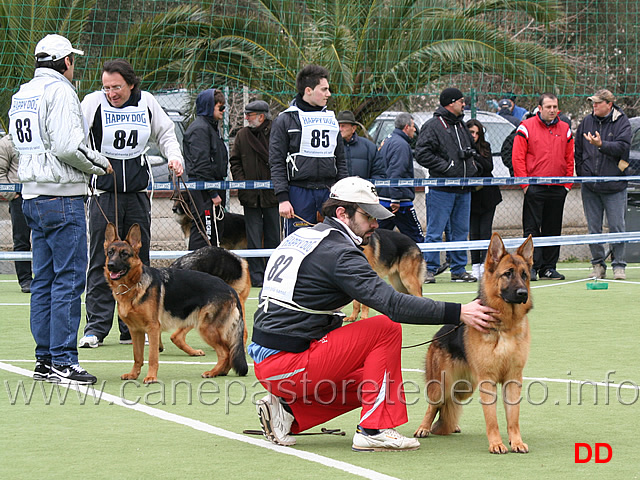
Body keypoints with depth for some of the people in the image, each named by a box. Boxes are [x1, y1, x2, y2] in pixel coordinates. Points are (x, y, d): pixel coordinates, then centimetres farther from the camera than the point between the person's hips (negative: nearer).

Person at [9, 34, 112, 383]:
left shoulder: (21, 95, 16)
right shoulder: (60, 91, -11)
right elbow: (67, 145, -21)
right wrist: (101, 164, -5)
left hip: (32, 196, 9)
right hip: (62, 197, -9)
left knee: (44, 279, 11)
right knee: (69, 278, -7)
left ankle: (44, 359, 13)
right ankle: (62, 361, -9)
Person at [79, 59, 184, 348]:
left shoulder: (146, 102, 4)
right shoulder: (93, 102, -5)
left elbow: (165, 132, 19)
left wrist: (174, 155, 1)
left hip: (137, 194, 3)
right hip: (104, 194, -3)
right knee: (101, 262, -4)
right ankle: (96, 327, 1)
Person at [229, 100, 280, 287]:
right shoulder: (242, 135, 7)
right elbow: (235, 161, 11)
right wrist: (241, 182, -1)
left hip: (272, 194, -2)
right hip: (250, 195, 2)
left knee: (273, 237, 6)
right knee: (254, 238, 1)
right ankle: (257, 275, 3)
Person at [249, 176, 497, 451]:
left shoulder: (300, 237, 17)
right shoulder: (338, 253, -13)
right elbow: (392, 304, -23)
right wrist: (458, 313, -22)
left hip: (265, 360, 10)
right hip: (289, 363, -10)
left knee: (365, 384, 21)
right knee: (387, 328, -8)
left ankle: (288, 412, 10)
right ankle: (374, 430, -8)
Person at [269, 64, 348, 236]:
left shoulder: (330, 119, 17)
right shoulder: (285, 120, 0)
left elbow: (341, 161, 20)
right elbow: (277, 163, -4)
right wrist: (282, 198, -12)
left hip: (329, 193, 5)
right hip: (299, 192, -5)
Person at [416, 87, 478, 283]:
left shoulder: (461, 125, 16)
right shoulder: (433, 125, -8)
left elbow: (471, 149, 31)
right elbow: (422, 154, -15)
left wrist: (472, 165, 10)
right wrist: (446, 166, -18)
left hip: (463, 189, 8)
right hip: (442, 188, -7)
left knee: (461, 231, 10)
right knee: (435, 231, -5)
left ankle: (459, 270, 16)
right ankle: (429, 269, 0)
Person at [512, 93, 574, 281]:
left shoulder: (565, 129, 10)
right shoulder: (526, 128, -2)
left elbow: (570, 159, 14)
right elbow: (517, 158, -4)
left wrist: (567, 184, 6)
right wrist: (525, 184, -9)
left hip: (558, 189, 4)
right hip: (534, 188, -4)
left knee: (553, 229, 7)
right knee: (532, 229, -5)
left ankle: (549, 267, 12)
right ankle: (531, 267, -4)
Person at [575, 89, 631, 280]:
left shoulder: (622, 123, -3)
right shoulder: (586, 122, 8)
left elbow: (622, 147, -16)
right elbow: (578, 150, 15)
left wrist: (601, 144, -27)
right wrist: (581, 173, 8)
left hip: (614, 186, -4)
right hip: (590, 187, 4)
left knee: (617, 227, -3)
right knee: (593, 228, 6)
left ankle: (618, 265, 6)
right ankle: (598, 265, 14)